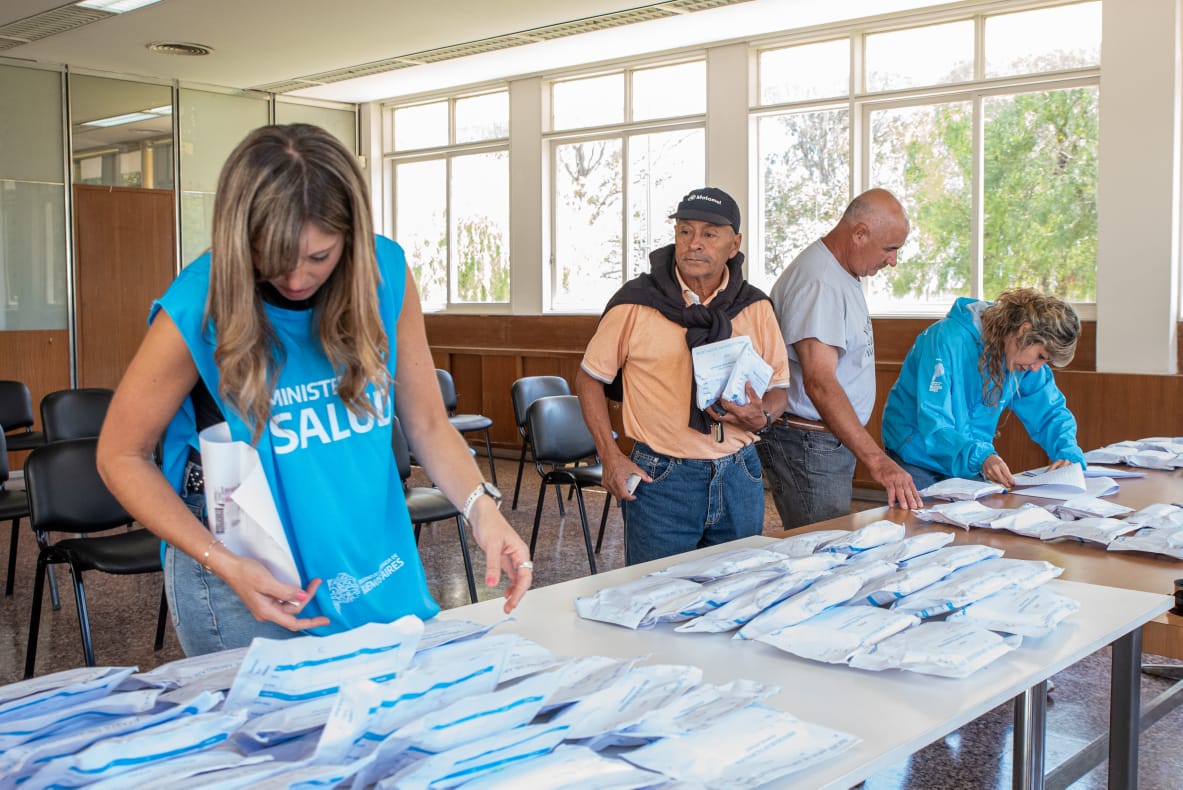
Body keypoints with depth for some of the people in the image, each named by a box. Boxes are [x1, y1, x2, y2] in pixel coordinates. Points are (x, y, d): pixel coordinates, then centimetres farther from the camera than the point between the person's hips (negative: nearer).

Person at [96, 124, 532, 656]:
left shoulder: (385, 274, -10)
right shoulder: (198, 311, -18)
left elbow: (426, 423, -1)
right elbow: (120, 457, -8)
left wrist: (480, 507, -18)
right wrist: (222, 564, -19)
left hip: (378, 573, 4)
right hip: (251, 578, -4)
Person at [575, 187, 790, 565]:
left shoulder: (756, 307, 3)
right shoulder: (636, 303, -6)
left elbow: (778, 388, 11)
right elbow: (589, 377, 2)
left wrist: (761, 417, -13)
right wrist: (611, 457, -6)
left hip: (739, 477, 4)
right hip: (659, 478, -3)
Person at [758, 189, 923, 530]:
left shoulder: (842, 273, 12)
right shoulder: (817, 281, -21)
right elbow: (819, 382, -31)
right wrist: (877, 460, -37)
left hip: (834, 441, 10)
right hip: (806, 446, -10)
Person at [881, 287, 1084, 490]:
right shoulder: (949, 339, -25)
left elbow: (1051, 412, 7)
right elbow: (933, 424, -30)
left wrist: (1067, 453, -13)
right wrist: (980, 457, -44)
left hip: (970, 467, 6)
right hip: (918, 459, -5)